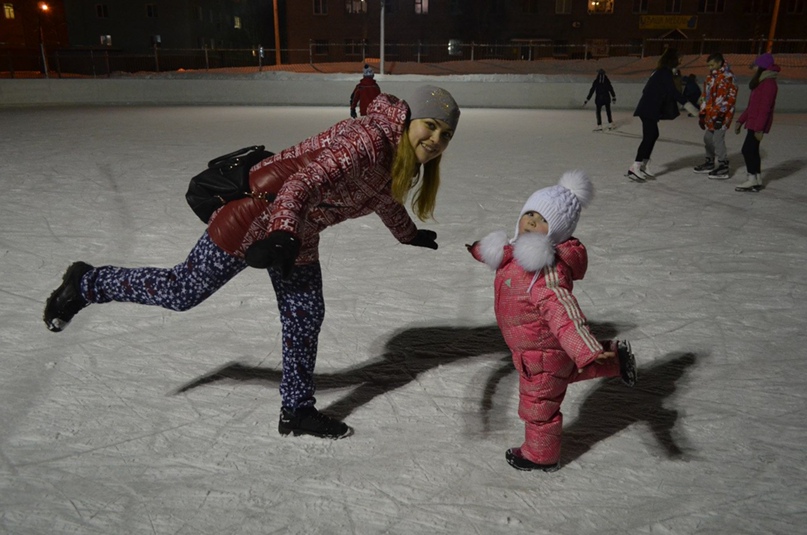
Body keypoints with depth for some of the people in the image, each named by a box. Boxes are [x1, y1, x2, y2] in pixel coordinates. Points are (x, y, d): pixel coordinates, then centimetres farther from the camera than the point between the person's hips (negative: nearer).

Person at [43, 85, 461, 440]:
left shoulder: (401, 160, 6)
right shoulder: (367, 140, -25)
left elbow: (384, 197, 28)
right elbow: (305, 180, -35)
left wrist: (409, 234, 41)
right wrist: (281, 234, -47)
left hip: (298, 236, 9)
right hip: (257, 216, -9)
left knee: (305, 318, 8)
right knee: (183, 291, 4)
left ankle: (297, 410, 24)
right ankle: (86, 284, 26)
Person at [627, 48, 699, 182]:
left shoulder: (661, 71, 17)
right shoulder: (665, 72, -11)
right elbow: (673, 91, -18)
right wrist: (687, 104, -19)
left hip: (649, 108, 10)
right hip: (649, 109, -10)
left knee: (652, 135, 12)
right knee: (649, 136, -12)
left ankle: (642, 167, 13)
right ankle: (634, 168, -14)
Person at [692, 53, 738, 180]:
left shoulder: (727, 76, -13)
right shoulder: (711, 76, 15)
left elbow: (730, 97, -18)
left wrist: (721, 115, -21)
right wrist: (702, 113, 18)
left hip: (721, 114, -9)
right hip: (711, 114, 9)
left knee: (718, 139, -12)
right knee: (708, 138, 15)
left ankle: (723, 167, -6)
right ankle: (710, 162, 31)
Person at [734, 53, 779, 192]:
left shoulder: (769, 84, -15)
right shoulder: (760, 82, 16)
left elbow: (765, 108, -20)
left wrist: (759, 128, -23)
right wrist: (740, 121, 19)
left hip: (758, 124, -10)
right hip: (753, 122, 10)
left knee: (747, 150, -8)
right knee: (753, 150, 12)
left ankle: (752, 179, -1)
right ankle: (757, 180, 18)